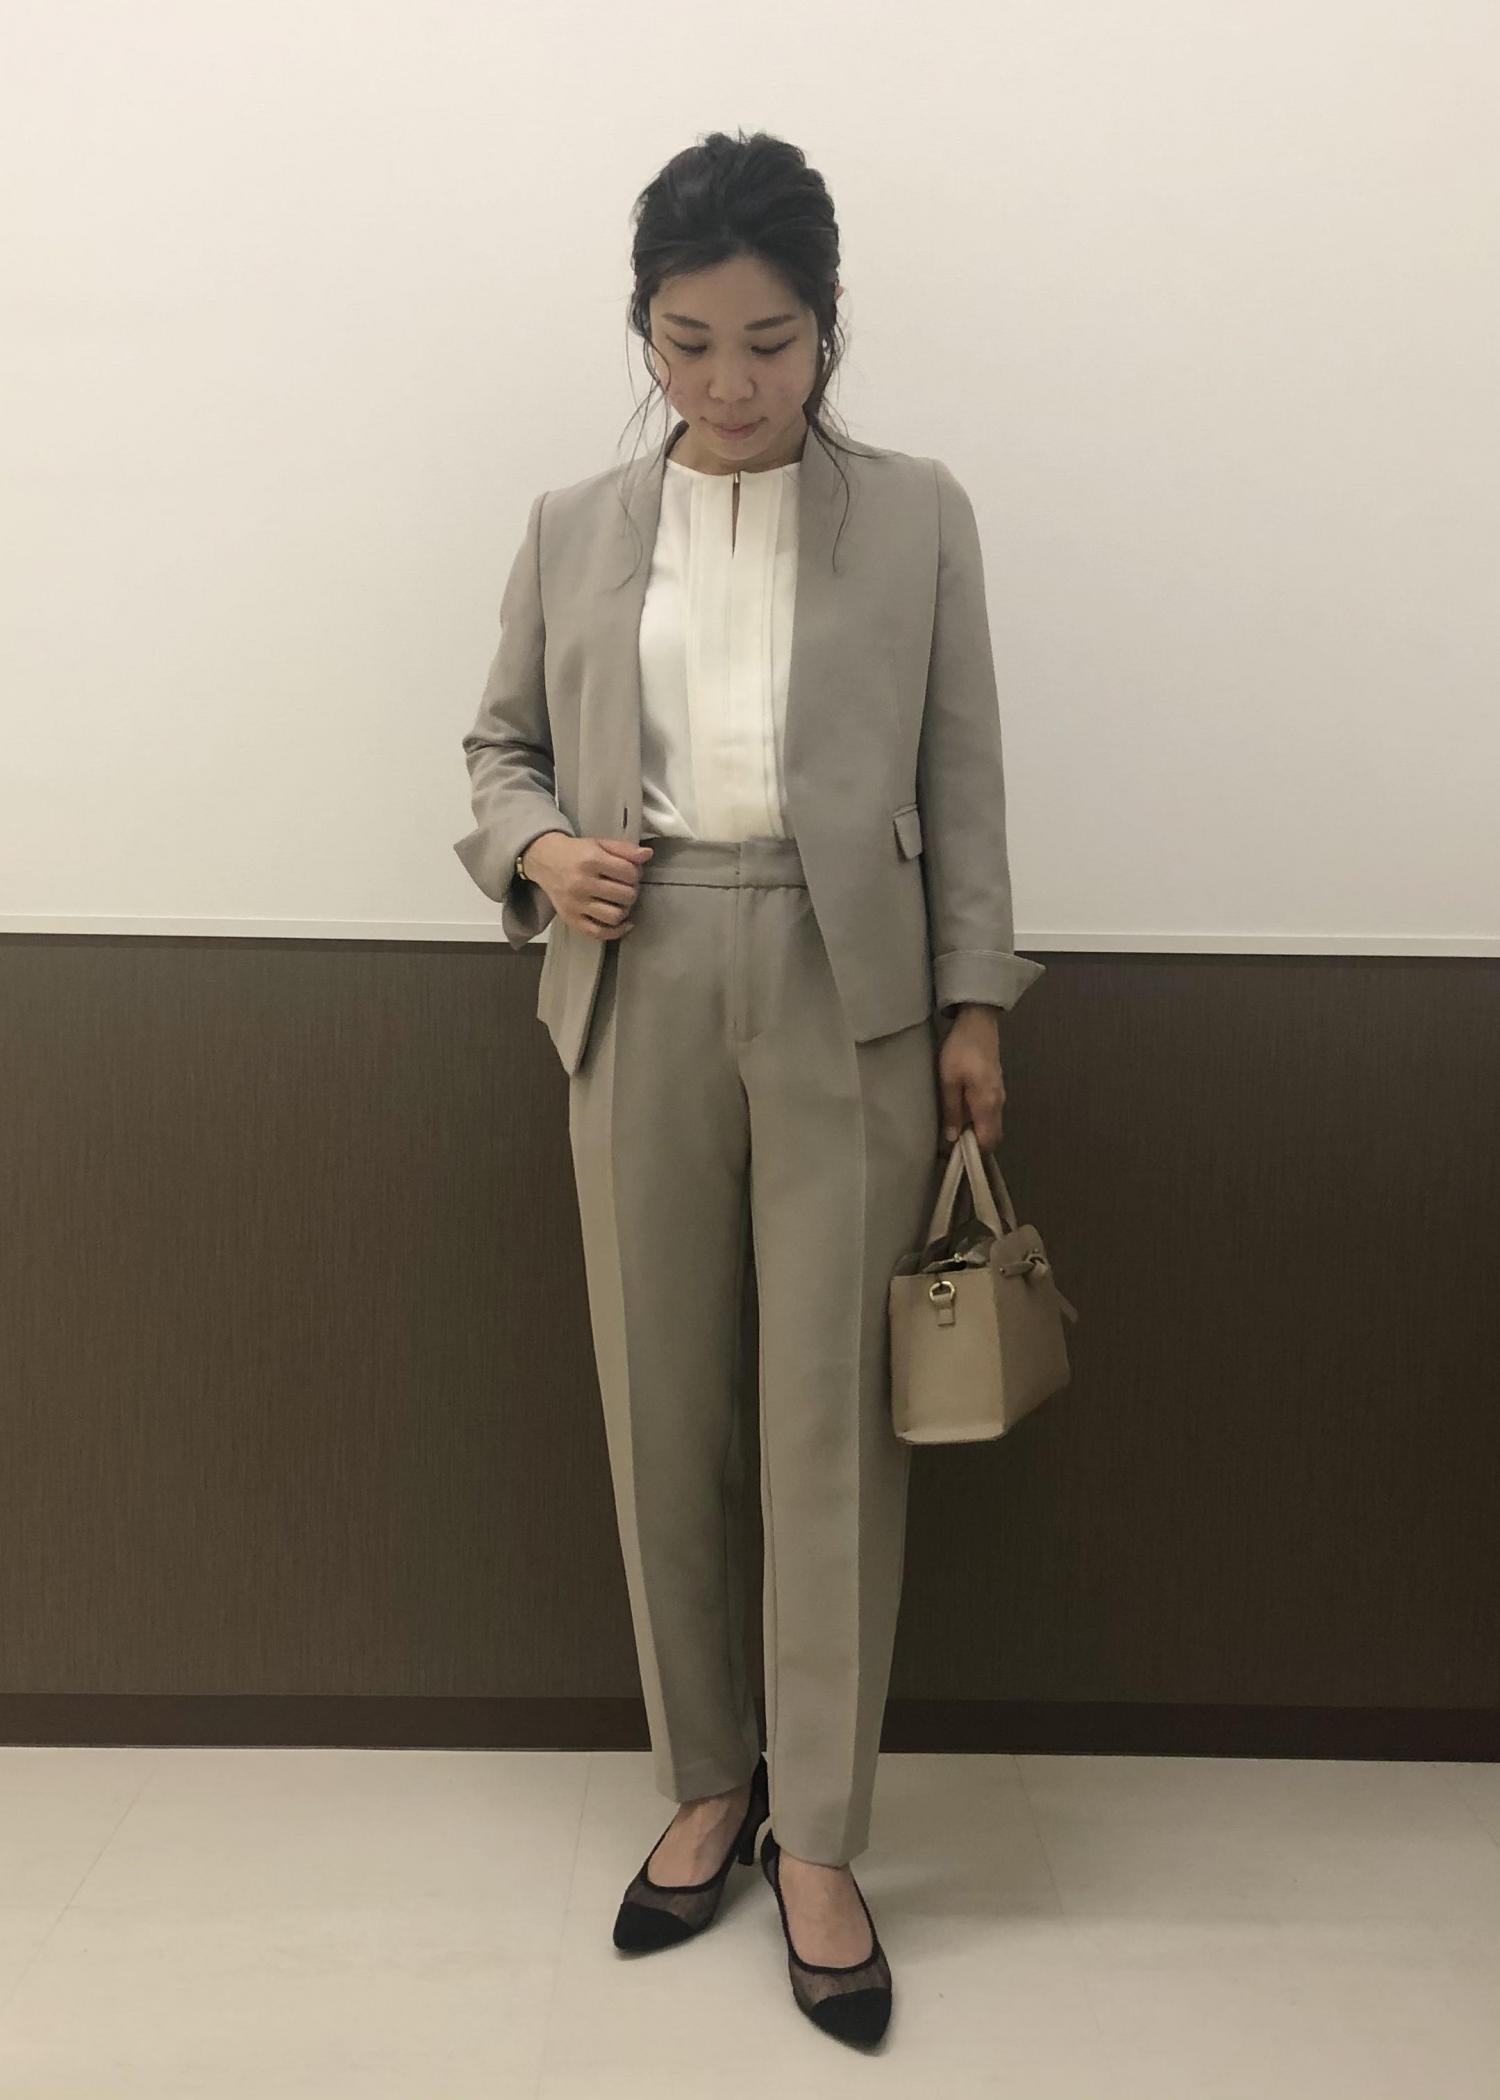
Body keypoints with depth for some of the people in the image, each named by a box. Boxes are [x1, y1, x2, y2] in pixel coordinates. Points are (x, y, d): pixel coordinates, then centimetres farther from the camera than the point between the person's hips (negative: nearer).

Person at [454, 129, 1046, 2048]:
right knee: (663, 1411, 8)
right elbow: (499, 742, 16)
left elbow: (964, 780, 4)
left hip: (848, 997, -2)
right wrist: (536, 852, -6)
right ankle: (708, 1781, 29)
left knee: (832, 1417, 1)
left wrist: (975, 1005, -1)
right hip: (639, 999, 2)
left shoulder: (917, 516, 6)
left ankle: (819, 1840, 18)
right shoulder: (575, 528, 11)